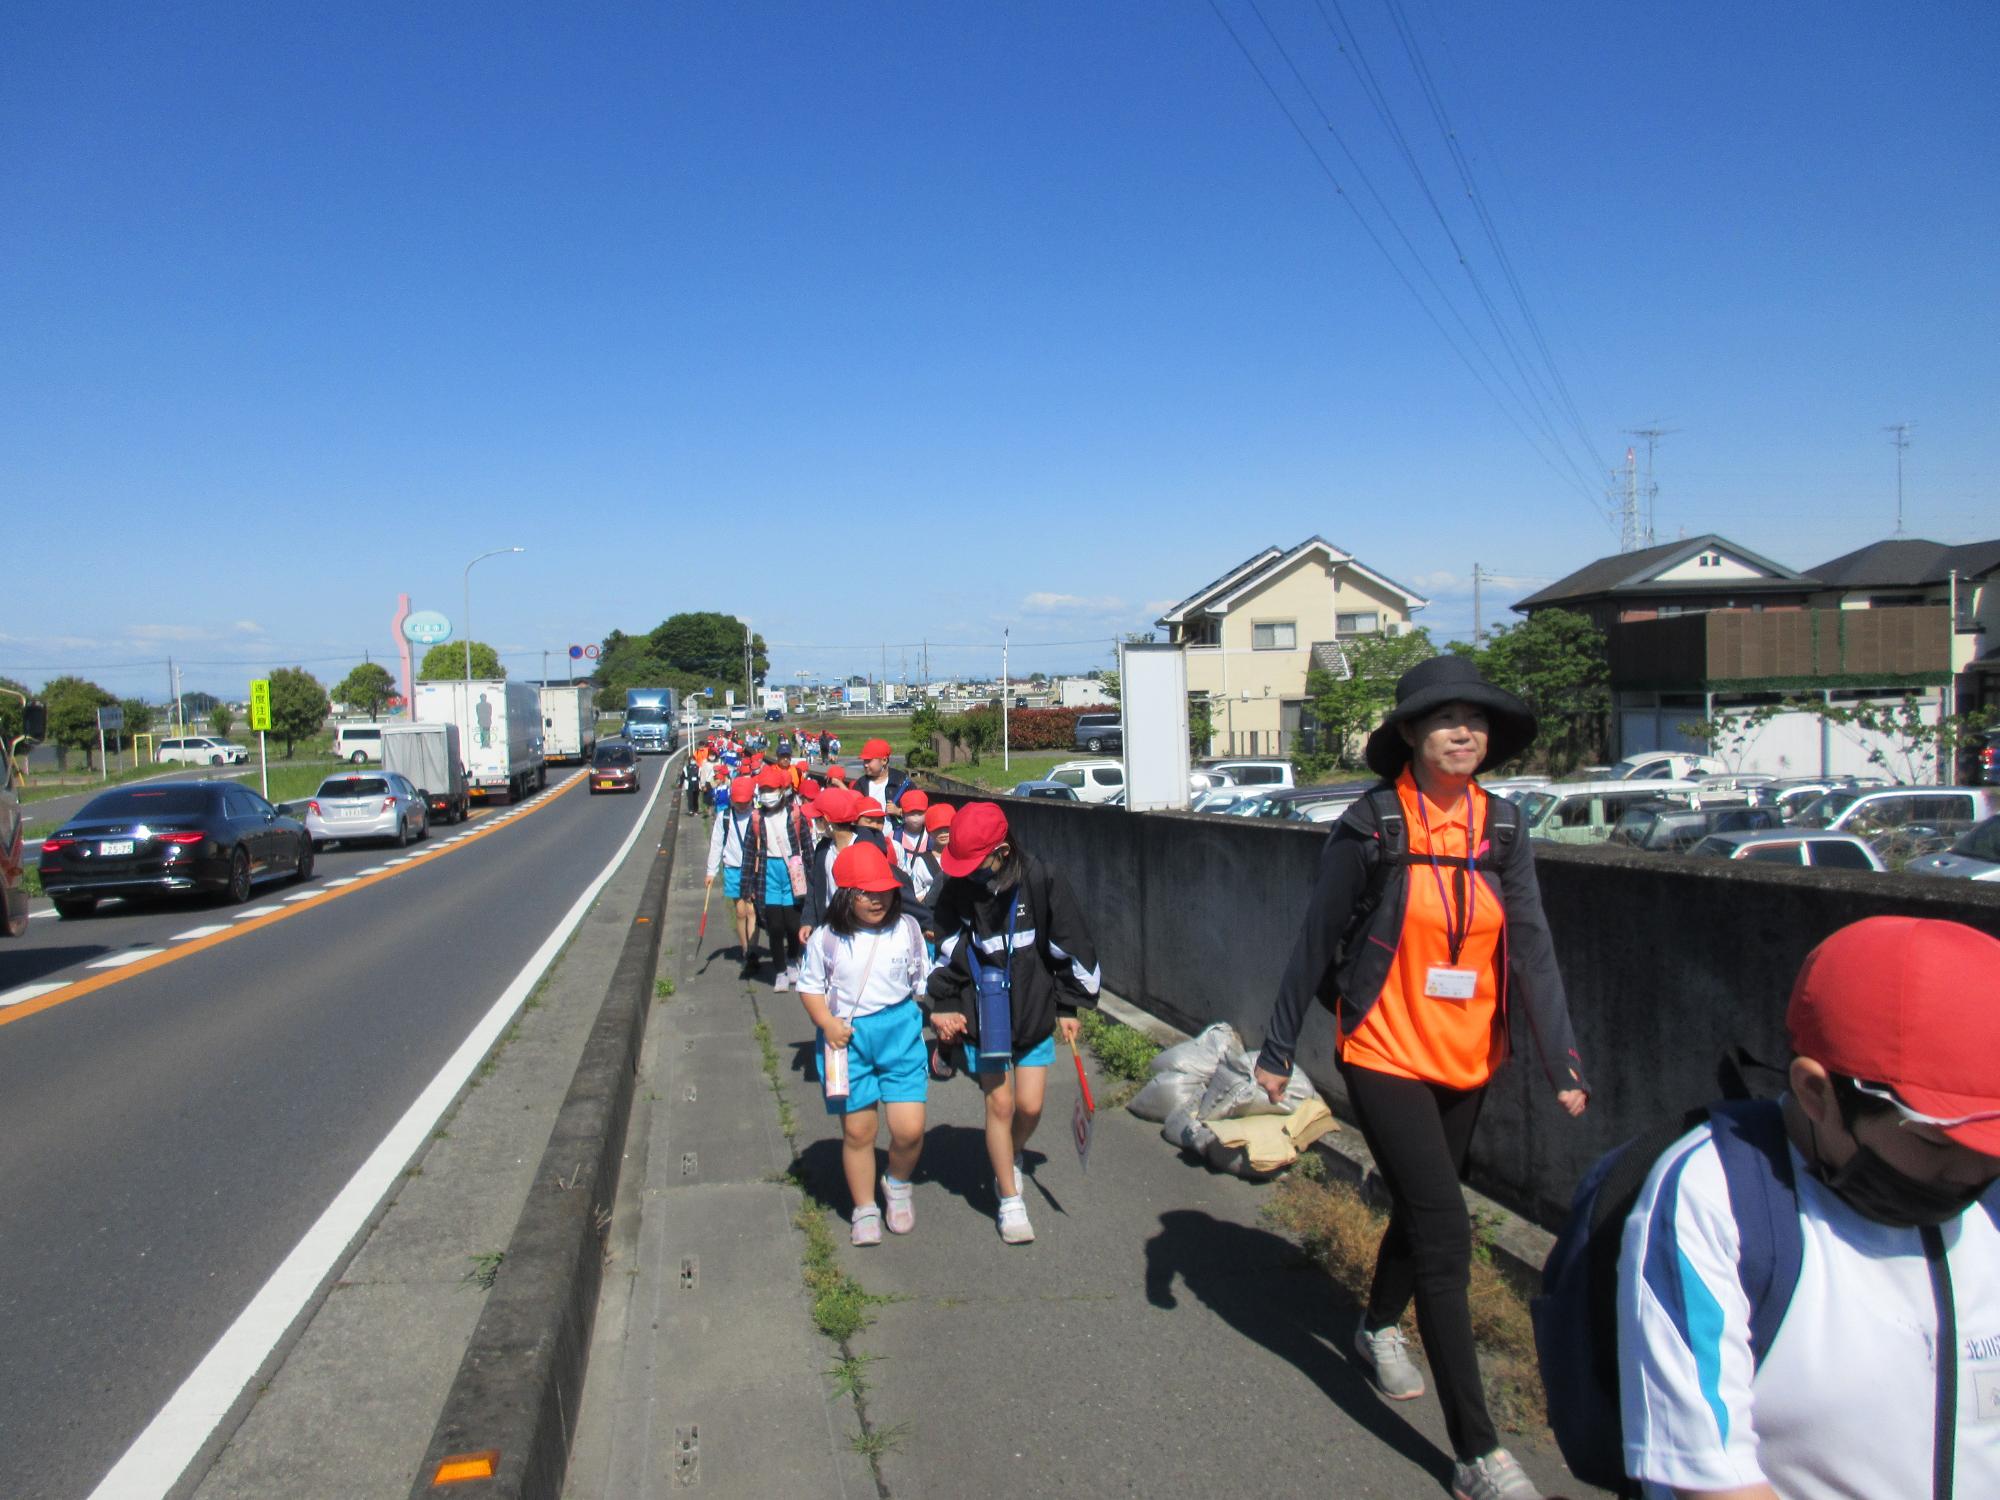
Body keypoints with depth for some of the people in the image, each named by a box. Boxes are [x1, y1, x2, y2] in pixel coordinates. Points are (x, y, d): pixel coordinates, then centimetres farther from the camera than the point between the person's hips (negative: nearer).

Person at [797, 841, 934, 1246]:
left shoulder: (906, 928, -1)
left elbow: (923, 980, 10)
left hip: (901, 1034, 1)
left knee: (910, 1129, -6)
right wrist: (826, 1023, -11)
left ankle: (899, 1184, 27)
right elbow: (810, 986, 4)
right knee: (857, 1131, 7)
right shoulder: (827, 939, -5)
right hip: (848, 1038, 0)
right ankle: (864, 1209, 28)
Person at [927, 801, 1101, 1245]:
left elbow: (1072, 947, -5)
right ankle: (1010, 1200, 15)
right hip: (982, 1017, 1)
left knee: (1030, 1105, 2)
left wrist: (1069, 1007, -1)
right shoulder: (957, 891, -7)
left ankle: (1011, 1160, 35)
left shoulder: (1043, 883, -15)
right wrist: (944, 1006, 2)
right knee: (999, 1104, 0)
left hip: (1035, 1013, -1)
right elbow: (945, 953, 7)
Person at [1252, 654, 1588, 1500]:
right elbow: (1316, 944, -6)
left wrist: (1563, 1063, -13)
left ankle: (1379, 1326, 50)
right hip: (1384, 1055, -5)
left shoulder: (1501, 830, 0)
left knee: (1422, 1209, 21)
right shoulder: (1371, 827, -12)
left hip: (1468, 1060, 5)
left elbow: (1531, 949, -5)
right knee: (1445, 1235, -7)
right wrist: (1277, 1049, -3)